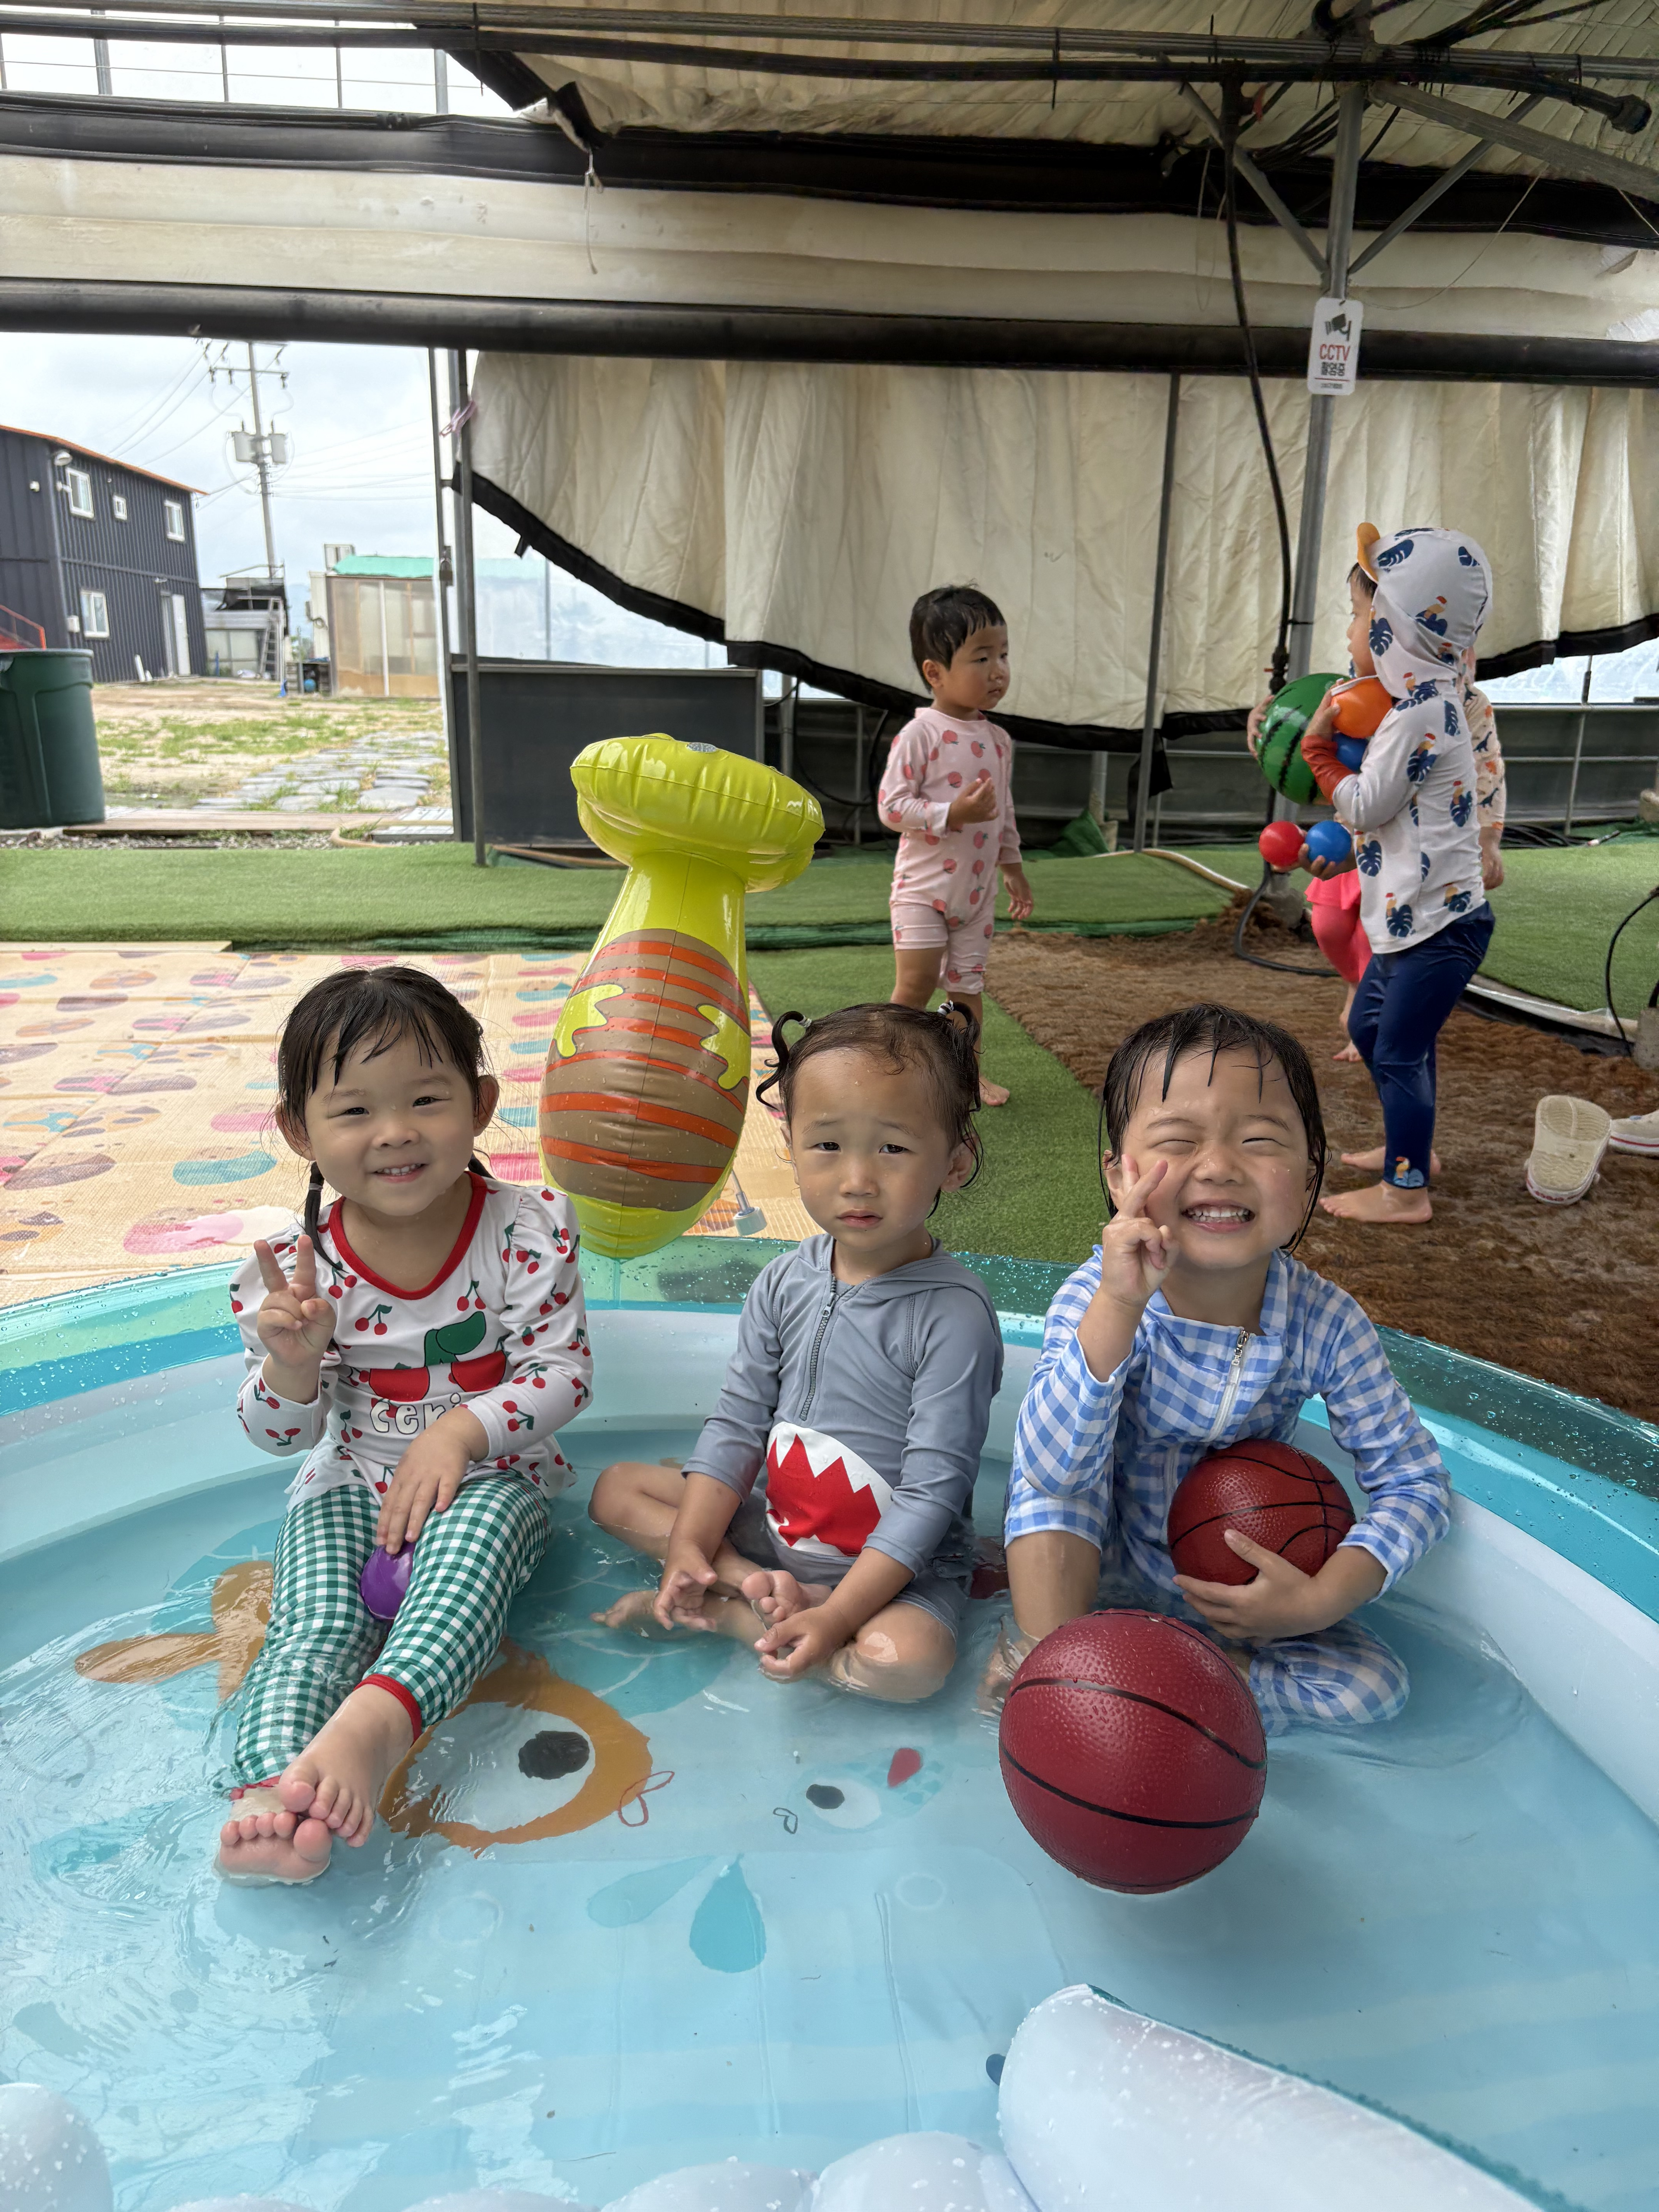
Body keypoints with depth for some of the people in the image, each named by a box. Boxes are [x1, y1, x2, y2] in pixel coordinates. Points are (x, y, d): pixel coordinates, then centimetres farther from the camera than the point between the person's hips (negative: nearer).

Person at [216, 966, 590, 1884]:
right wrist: (291, 1365, -25)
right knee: (316, 1617, -24)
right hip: (349, 1483, 2)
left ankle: (377, 1720, -52)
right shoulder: (293, 1269, -8)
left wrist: (461, 1432, -24)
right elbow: (281, 1433, -1)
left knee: (469, 1548, -34)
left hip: (489, 1473, -2)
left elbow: (563, 1371, -9)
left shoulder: (526, 1232, -12)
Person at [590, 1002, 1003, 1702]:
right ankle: (759, 1587, -13)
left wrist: (835, 1617, -26)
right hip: (778, 1530, 6)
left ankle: (729, 1614, -12)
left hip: (900, 1564, -5)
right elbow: (739, 1422, 1)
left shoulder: (955, 1314, -22)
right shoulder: (783, 1284, -4)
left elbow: (932, 1493, -22)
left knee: (909, 1660, -35)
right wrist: (689, 1545, -10)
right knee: (617, 1486, 5)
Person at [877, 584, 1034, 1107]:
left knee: (968, 985, 11)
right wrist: (954, 814, -27)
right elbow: (891, 806, -18)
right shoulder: (920, 734, -14)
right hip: (923, 886, -6)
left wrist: (1013, 868, 20)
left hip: (977, 890, 6)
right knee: (916, 982, -8)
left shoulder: (998, 740, 7)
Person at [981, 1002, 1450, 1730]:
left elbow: (1415, 1482, -10)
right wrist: (1119, 1306, -49)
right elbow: (1053, 1471, -38)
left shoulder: (1325, 1323, -20)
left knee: (1376, 1687, -13)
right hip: (1099, 1563, -2)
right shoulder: (1098, 1299, -25)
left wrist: (1323, 1598, -24)